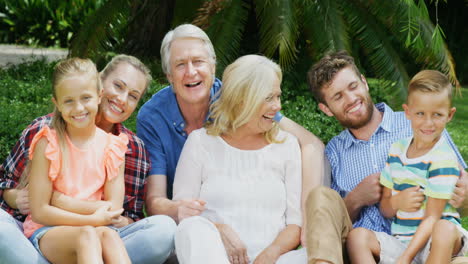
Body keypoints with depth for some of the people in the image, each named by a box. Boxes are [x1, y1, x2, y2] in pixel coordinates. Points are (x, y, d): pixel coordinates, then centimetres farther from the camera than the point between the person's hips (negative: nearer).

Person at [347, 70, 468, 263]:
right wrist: (397, 203, -10)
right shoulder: (396, 150, 11)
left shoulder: (443, 159, -8)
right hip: (399, 242, 5)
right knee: (357, 235, -18)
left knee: (445, 229, -36)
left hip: (432, 244, -5)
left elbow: (432, 218, -12)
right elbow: (385, 209, 15)